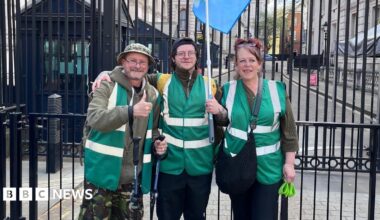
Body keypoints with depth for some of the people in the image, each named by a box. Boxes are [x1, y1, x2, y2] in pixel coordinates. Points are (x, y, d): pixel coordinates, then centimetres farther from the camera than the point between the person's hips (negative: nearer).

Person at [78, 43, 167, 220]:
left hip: (133, 176, 5)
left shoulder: (153, 94, 9)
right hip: (103, 171, -4)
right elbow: (94, 118, -23)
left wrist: (157, 142, -1)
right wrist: (131, 111, -34)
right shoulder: (107, 86, -6)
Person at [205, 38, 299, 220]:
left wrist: (289, 163, -2)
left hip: (268, 167, -2)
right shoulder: (228, 90, 0)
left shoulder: (277, 90, -4)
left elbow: (288, 131, 0)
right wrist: (219, 111, -10)